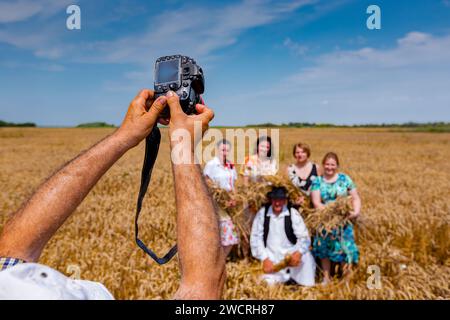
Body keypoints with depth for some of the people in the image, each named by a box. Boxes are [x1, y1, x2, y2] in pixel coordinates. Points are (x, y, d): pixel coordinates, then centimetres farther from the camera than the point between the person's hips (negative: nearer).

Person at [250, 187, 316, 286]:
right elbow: (256, 238, -6)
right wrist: (265, 258, -15)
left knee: (305, 256, -27)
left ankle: (307, 287, -5)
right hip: (270, 255, -1)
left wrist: (298, 252, -29)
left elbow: (304, 237, -10)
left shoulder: (293, 213, -6)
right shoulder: (262, 213, -5)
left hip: (290, 253, 1)